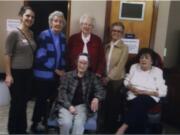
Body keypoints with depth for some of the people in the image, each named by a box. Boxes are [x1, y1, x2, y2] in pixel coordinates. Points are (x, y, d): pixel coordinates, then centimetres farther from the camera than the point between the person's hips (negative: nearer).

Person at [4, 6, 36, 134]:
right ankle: (13, 130, 24)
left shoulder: (31, 33, 7)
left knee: (24, 102, 14)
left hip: (28, 72, 6)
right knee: (16, 102, 4)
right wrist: (8, 74, -15)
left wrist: (32, 69, 10)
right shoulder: (14, 33, -12)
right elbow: (7, 54, -12)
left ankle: (22, 128, 30)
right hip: (16, 72, -6)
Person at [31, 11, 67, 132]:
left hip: (57, 75, 6)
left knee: (52, 99, 11)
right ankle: (36, 123, 22)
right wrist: (56, 70, -13)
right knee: (41, 100, 2)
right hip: (44, 74, -6)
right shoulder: (44, 35, -12)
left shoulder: (63, 37, 7)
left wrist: (63, 70, 4)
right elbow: (41, 56, -17)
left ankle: (45, 122, 29)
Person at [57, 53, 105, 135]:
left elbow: (100, 90, 2)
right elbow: (62, 91, -1)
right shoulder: (68, 75, 4)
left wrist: (96, 98, -22)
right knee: (66, 123, -28)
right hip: (67, 105, 0)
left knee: (79, 124, -29)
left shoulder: (92, 77, 7)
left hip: (81, 106, 1)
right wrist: (69, 106, -16)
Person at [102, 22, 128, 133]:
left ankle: (113, 129, 19)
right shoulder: (107, 46, 9)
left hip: (117, 80, -4)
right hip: (106, 80, 5)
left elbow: (120, 66, -13)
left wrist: (109, 77, -13)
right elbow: (104, 62, 10)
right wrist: (104, 77, 1)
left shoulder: (124, 48, -7)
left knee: (114, 106, 3)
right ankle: (107, 128, 26)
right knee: (107, 105, 10)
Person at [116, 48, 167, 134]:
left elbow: (163, 92, -3)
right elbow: (126, 81, 18)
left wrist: (144, 92, -13)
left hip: (150, 98, -2)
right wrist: (131, 88, -6)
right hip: (134, 97, 2)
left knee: (141, 100, -37)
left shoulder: (157, 71, 3)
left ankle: (123, 128, -42)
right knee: (140, 109, -34)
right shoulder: (134, 67, 13)